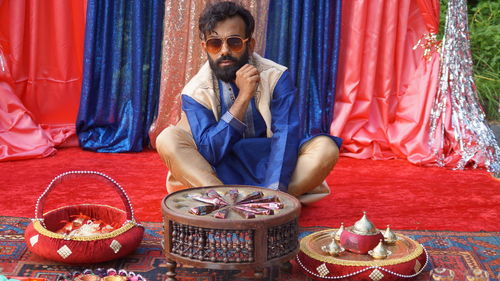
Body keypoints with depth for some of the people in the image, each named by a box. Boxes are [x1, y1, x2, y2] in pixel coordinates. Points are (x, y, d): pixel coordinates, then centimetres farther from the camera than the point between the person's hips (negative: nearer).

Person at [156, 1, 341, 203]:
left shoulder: (276, 77, -9)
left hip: (268, 169, 0)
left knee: (326, 147, -25)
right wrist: (243, 97, -26)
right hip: (218, 175, 0)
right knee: (168, 139, -25)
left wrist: (272, 194, -35)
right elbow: (208, 152, -19)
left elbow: (286, 135, -19)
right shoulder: (195, 91, -9)